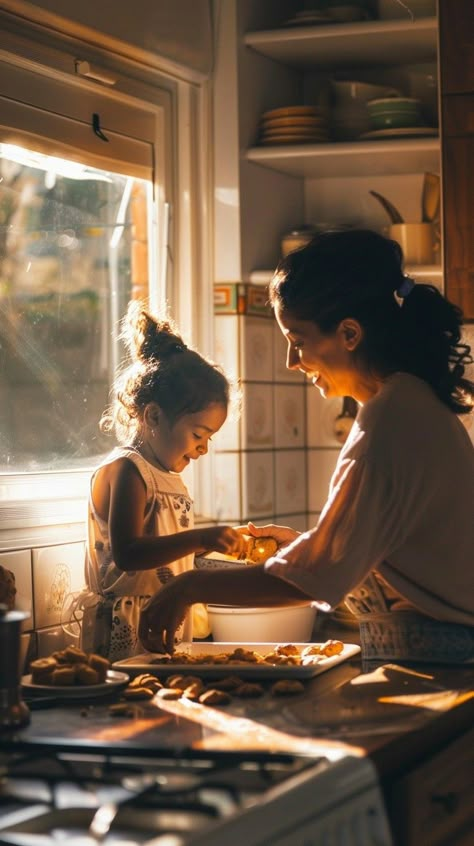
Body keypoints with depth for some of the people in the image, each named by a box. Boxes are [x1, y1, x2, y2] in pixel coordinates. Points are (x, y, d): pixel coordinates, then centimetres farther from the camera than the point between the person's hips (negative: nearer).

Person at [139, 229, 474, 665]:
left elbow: (316, 576, -19)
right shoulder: (417, 400, 12)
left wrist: (191, 587, -11)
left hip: (423, 656, -9)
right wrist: (302, 541, 17)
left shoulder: (390, 420, -19)